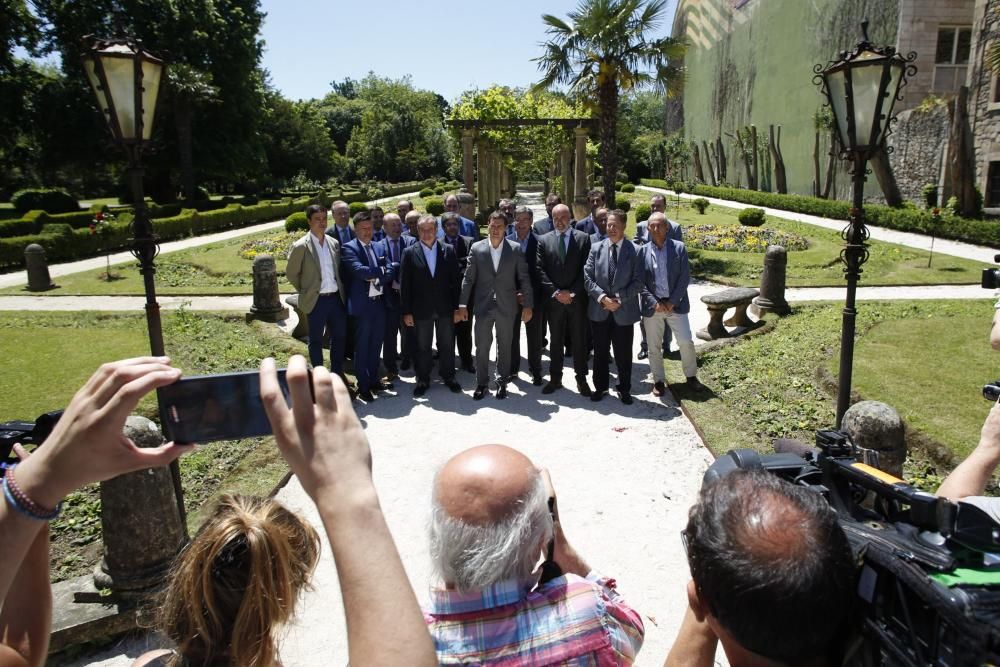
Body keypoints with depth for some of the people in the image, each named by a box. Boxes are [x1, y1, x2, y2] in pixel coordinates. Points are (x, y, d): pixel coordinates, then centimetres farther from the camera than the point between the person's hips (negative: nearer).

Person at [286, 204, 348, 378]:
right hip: (316, 300, -4)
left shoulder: (334, 243, 5)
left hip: (336, 297, 5)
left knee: (340, 336, 13)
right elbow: (291, 273, -1)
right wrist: (305, 292, 3)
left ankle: (337, 372, 29)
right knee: (316, 340, 9)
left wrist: (341, 290, 9)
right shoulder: (300, 246, -9)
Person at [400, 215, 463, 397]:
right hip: (421, 309, -1)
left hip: (445, 308, 1)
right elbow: (405, 284, -3)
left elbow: (456, 280, 1)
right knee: (422, 347, 10)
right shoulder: (410, 253, -3)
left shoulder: (448, 250, 1)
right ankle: (423, 380, 23)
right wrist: (406, 312, -6)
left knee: (447, 345, 12)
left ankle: (448, 376, 28)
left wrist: (456, 307, -2)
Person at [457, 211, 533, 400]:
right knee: (481, 347, 6)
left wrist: (527, 305, -4)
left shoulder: (515, 249, -2)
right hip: (483, 306, 0)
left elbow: (524, 278, 0)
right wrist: (462, 305, -3)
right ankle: (482, 384, 19)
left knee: (504, 347, 11)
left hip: (506, 306, 0)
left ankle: (502, 383, 25)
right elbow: (468, 278, 0)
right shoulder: (476, 248, -1)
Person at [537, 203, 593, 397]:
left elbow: (586, 270, -5)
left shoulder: (583, 238, 1)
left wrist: (571, 292, -12)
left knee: (579, 341, 7)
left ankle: (581, 379, 17)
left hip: (577, 299, -1)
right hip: (554, 299, 1)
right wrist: (556, 292, -11)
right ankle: (555, 378, 20)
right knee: (555, 341, 11)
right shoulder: (544, 240, 5)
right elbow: (541, 271, -2)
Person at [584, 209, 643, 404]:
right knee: (600, 352, 13)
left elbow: (638, 281, -6)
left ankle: (624, 389, 25)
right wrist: (602, 297, -13)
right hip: (599, 310, 2)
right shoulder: (596, 249, 3)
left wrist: (620, 299, -15)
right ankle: (600, 386, 28)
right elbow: (587, 277, -1)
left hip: (624, 311, -2)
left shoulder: (635, 251, -3)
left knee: (623, 353, 9)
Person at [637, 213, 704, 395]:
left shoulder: (678, 247, 0)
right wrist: (654, 303, -11)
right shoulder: (643, 251, 0)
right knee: (654, 346, 7)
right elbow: (640, 281, -1)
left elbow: (685, 277, -3)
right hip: (652, 305, 1)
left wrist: (672, 301, -11)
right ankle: (659, 380, 21)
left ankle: (691, 376, 19)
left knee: (686, 342, -1)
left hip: (675, 304, 0)